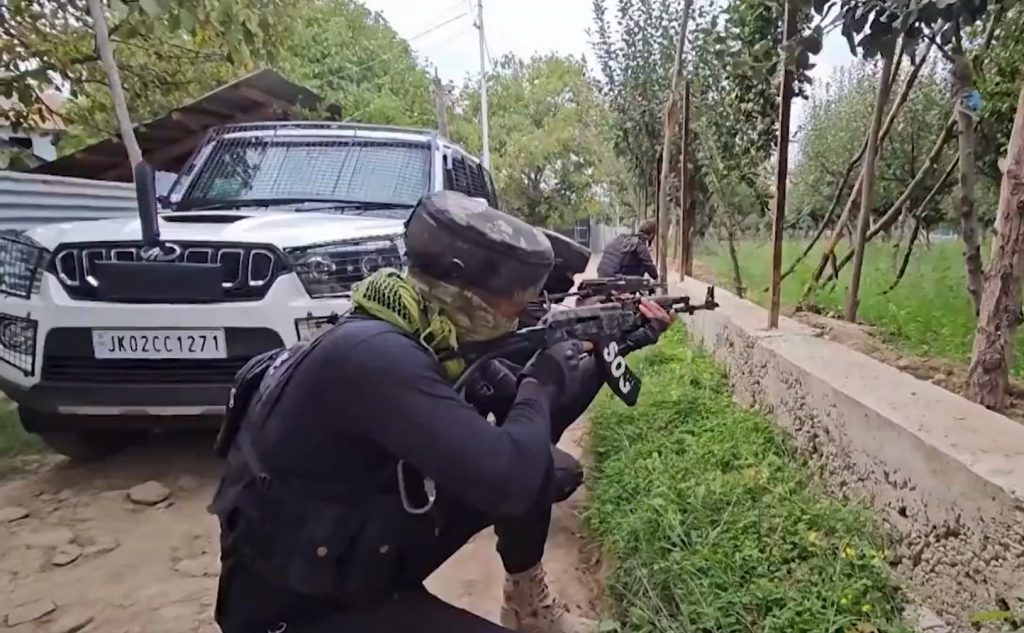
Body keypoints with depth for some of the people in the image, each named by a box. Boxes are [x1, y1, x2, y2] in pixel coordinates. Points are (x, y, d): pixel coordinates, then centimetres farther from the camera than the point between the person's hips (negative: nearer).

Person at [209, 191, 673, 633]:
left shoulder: (446, 341, -4)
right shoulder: (377, 354, -30)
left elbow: (530, 431, 6)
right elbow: (506, 477, -35)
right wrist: (540, 383, -18)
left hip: (373, 557, 8)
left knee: (539, 468, -1)